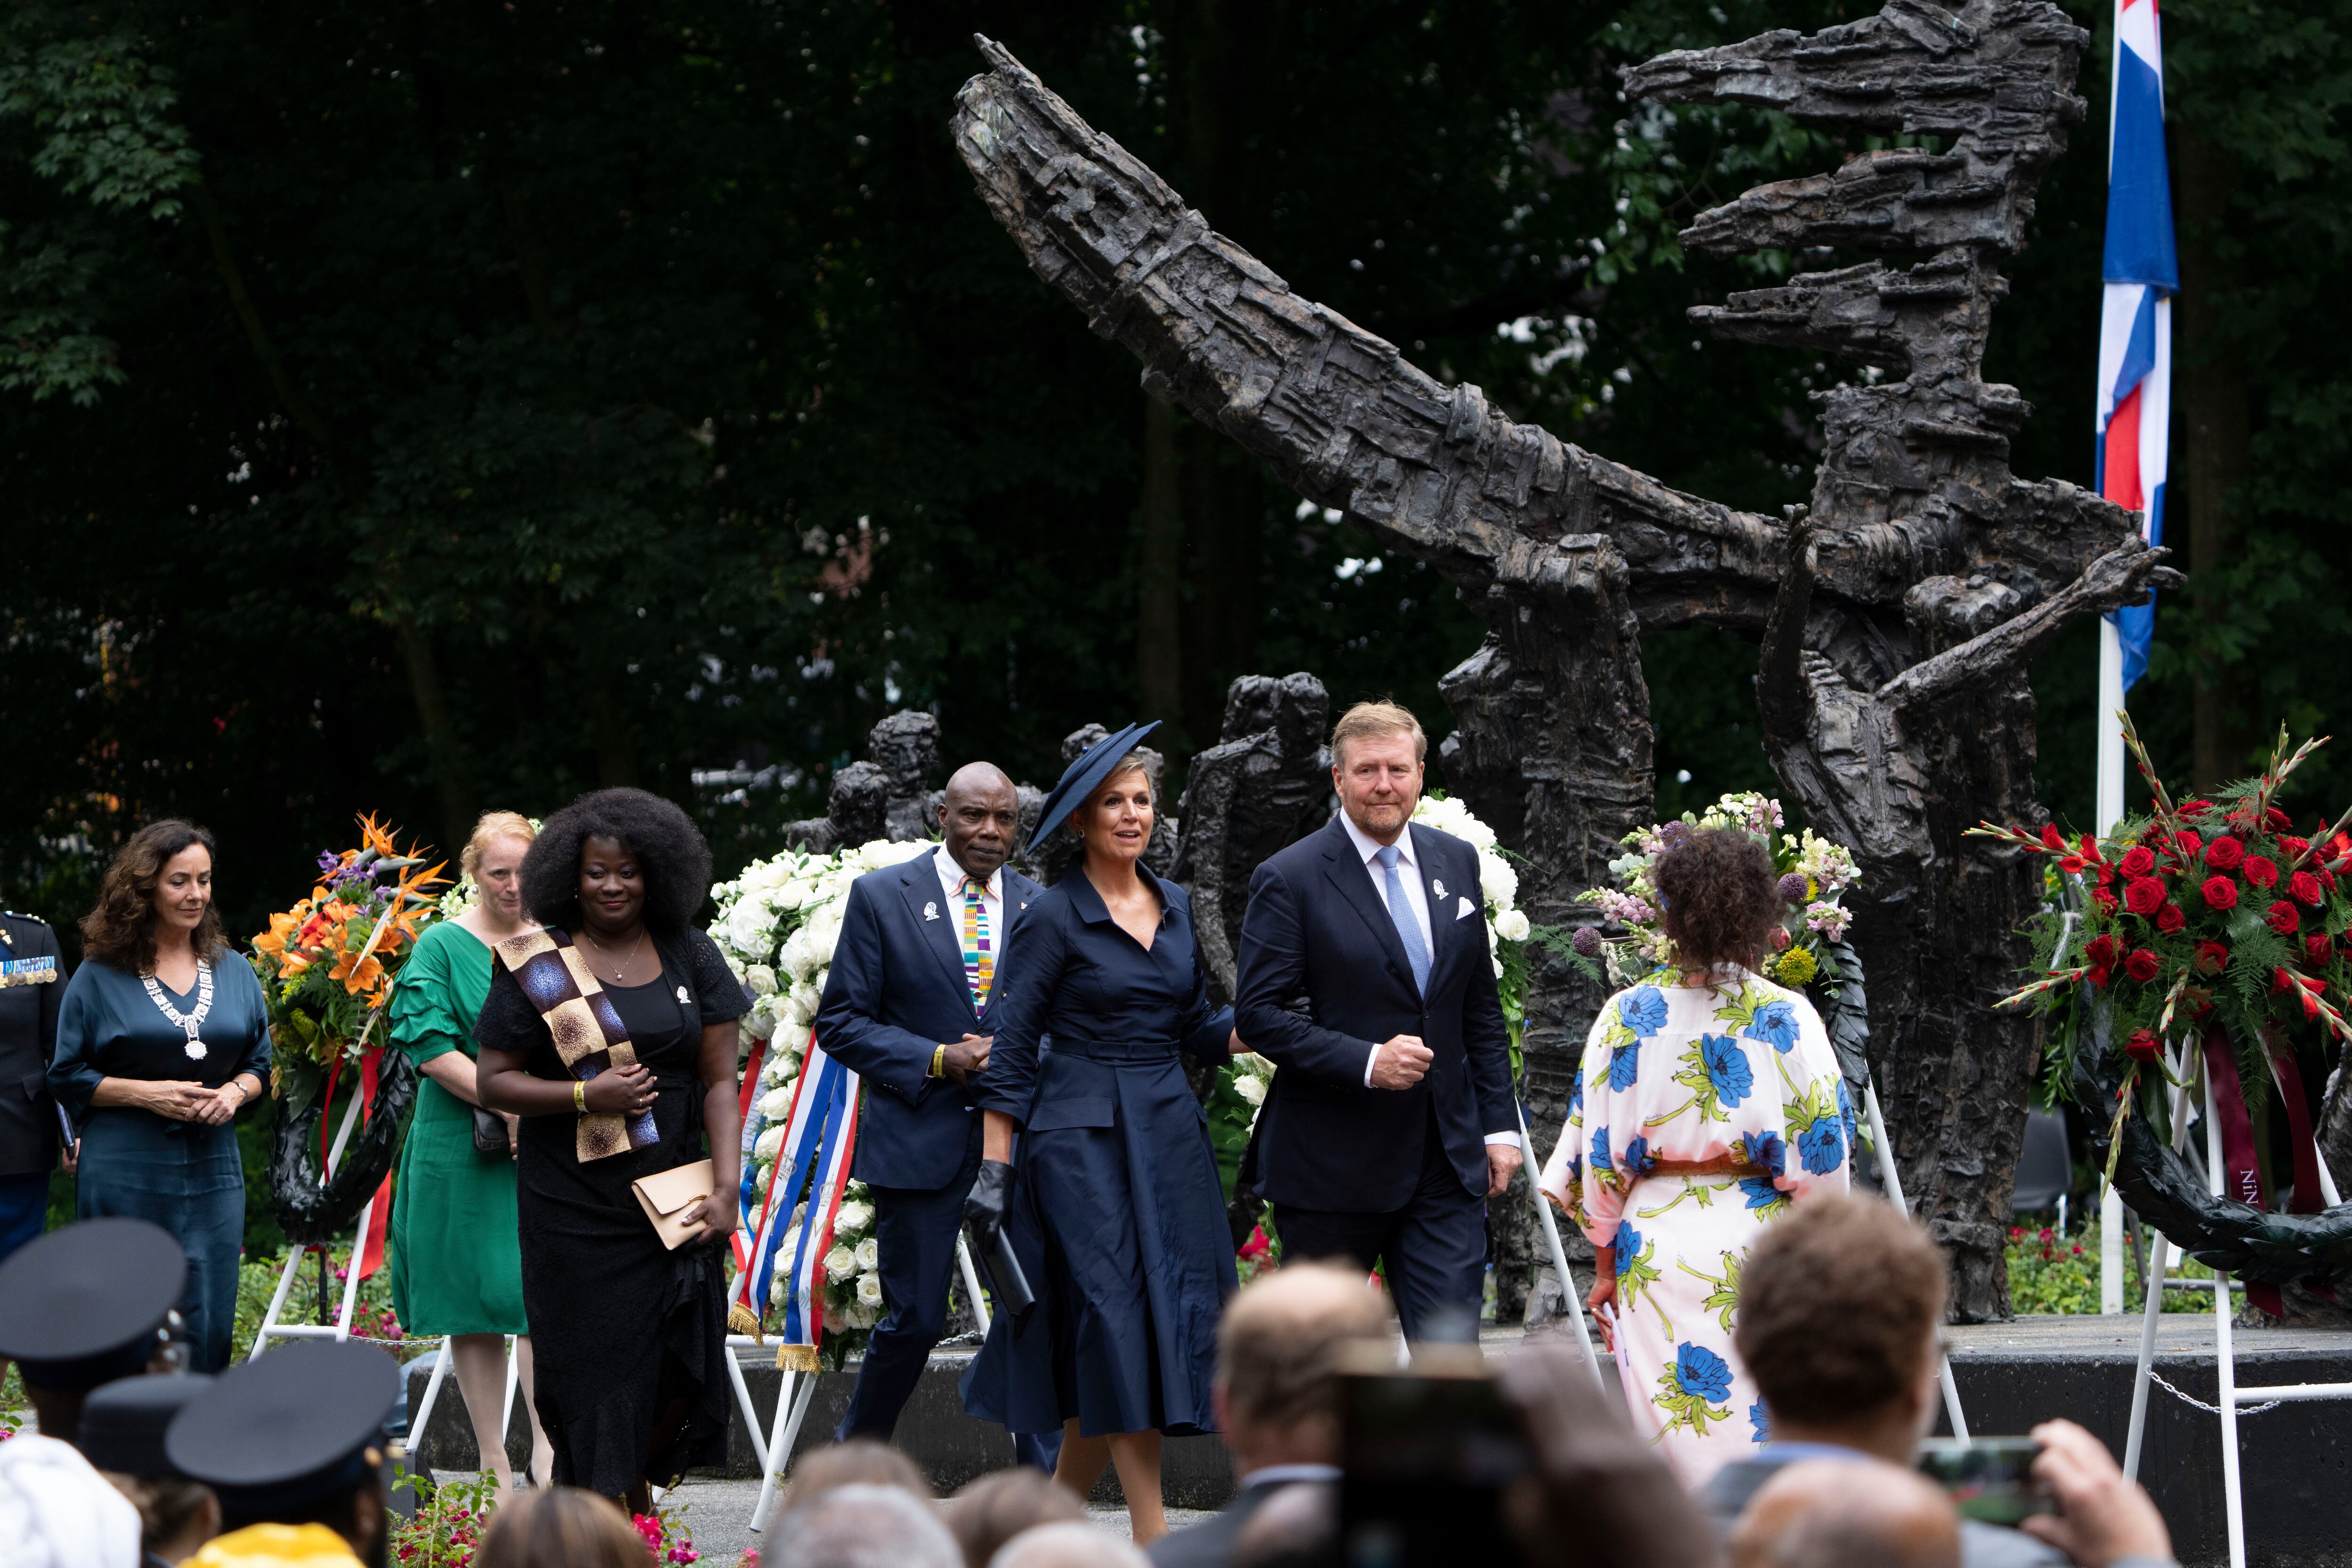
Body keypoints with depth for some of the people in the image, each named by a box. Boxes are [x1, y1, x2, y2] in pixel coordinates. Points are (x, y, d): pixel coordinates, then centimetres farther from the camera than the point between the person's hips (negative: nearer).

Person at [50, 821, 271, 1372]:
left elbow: (260, 1062, 17)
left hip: (213, 1169, 3)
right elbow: (67, 1077, 1)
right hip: (126, 1176, -3)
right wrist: (146, 1094, -12)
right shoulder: (99, 977, 0)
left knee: (209, 1327, -1)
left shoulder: (234, 972, 12)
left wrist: (234, 1092, -5)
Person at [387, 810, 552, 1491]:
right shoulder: (443, 945, 1)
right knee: (477, 1301, 1)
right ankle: (493, 1460, 7)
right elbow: (431, 1048, -8)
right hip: (464, 1148, -2)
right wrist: (508, 1106, -16)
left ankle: (546, 1448, -12)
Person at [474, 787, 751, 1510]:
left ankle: (635, 1492, 22)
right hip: (575, 1207, -2)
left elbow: (720, 1079, 5)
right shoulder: (538, 968, 1)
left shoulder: (690, 957, 8)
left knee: (681, 1378, -3)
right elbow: (492, 1081, 0)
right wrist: (584, 1096, -14)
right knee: (596, 1377, -5)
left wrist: (727, 1185, -6)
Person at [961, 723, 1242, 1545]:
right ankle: (1154, 1538, -8)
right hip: (1082, 1136, -6)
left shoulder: (1174, 906, 12)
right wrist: (994, 1168, -11)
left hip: (1169, 1133, 6)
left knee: (1172, 1315, 3)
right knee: (1119, 1321, -9)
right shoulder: (1055, 914, -7)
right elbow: (1010, 1046, -7)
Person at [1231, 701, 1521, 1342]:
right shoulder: (1290, 879, -7)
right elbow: (1259, 1013, -11)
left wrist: (1499, 1123, 11)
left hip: (1446, 1157, 4)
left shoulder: (1455, 862, 10)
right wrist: (1366, 1062, -21)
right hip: (1332, 1164, -4)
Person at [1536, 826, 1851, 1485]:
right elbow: (1821, 1156, -2)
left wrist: (1607, 1265, 11)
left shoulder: (1625, 1016, -1)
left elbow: (1599, 1155, 2)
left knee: (1668, 1438, 5)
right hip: (1757, 1238, -1)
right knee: (1756, 1437, 3)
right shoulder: (1788, 1017, -4)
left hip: (1654, 1246, 1)